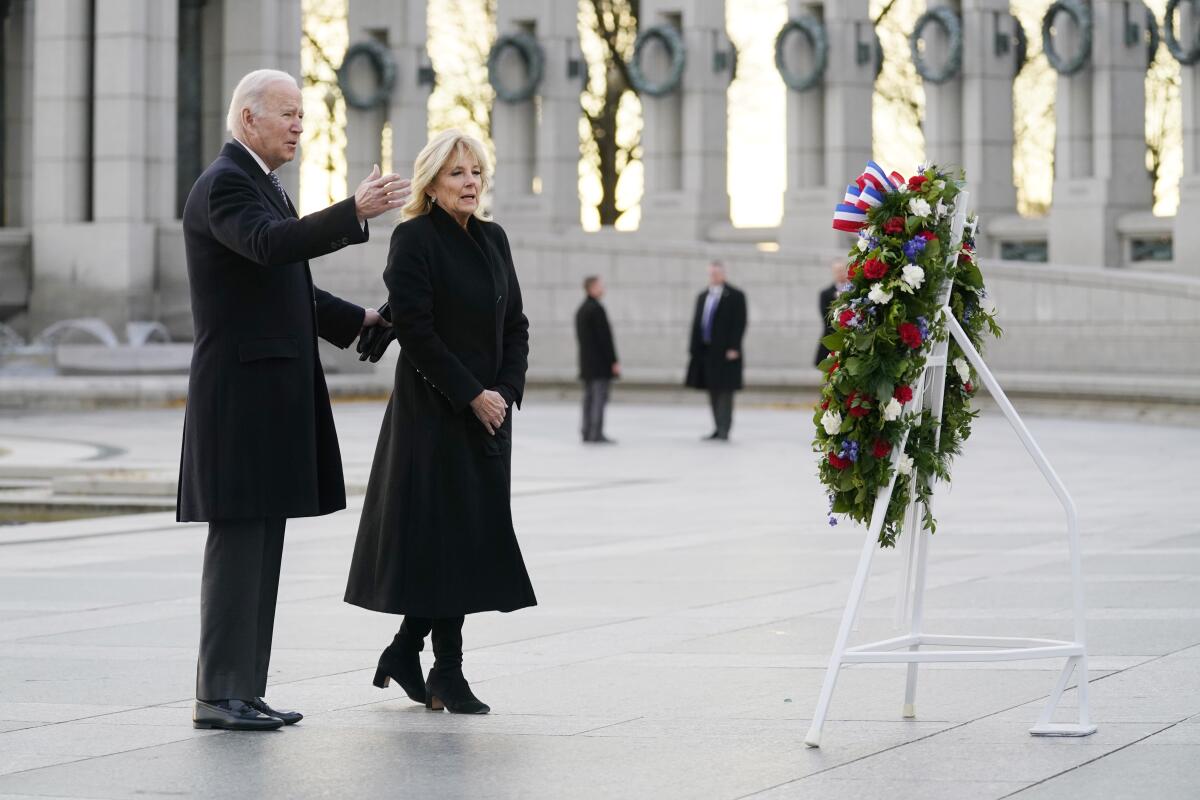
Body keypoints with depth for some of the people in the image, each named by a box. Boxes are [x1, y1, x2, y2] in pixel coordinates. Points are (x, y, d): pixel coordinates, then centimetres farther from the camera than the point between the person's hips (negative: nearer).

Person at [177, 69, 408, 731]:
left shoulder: (264, 185, 21)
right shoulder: (223, 185, -11)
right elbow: (270, 244, -32)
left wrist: (360, 320, 21)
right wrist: (355, 212, -40)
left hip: (272, 391, 10)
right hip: (240, 389, -10)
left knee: (260, 544, 10)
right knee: (238, 540, -9)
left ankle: (244, 690, 13)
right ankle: (218, 695, -7)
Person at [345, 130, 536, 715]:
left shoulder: (492, 240, 12)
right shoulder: (414, 240, -8)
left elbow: (515, 326, 13)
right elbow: (415, 331, -15)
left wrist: (506, 391, -2)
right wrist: (471, 395, -15)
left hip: (489, 410, 7)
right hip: (434, 409, -7)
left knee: (476, 532, 6)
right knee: (445, 533, -5)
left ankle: (406, 651, 20)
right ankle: (446, 672, 2)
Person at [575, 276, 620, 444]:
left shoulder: (581, 310, 14)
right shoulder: (597, 309, -15)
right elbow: (605, 337, -17)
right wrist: (614, 361, -14)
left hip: (586, 361, 9)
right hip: (600, 363, -9)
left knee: (589, 397, 11)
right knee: (599, 397, -8)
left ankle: (587, 432, 12)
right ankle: (597, 434, -10)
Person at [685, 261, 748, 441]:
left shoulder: (735, 296, -2)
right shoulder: (702, 297, 16)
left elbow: (739, 323, -8)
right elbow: (696, 323, 15)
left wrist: (733, 348, -16)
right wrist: (694, 349, 9)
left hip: (725, 351, -6)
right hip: (706, 351, 6)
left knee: (725, 391, -7)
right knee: (713, 391, 8)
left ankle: (724, 431, -8)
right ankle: (718, 428, 13)